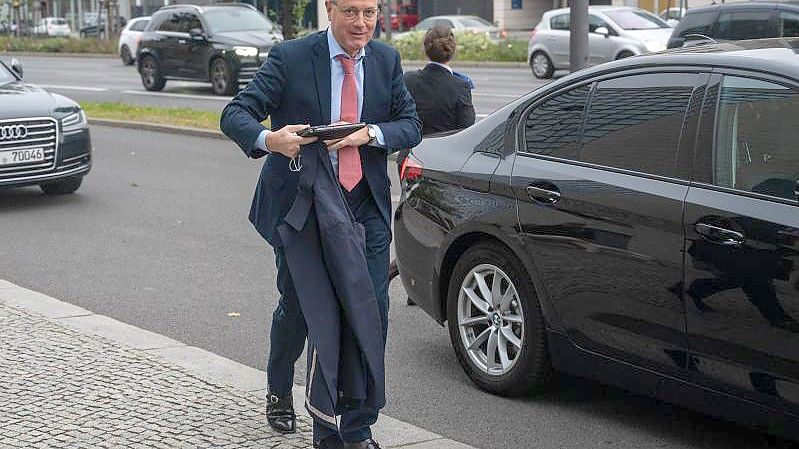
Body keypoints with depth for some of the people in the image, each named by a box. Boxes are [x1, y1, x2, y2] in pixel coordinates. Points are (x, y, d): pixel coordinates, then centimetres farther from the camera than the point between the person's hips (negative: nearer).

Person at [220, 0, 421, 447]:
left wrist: (369, 134, -19)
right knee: (299, 308, 12)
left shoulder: (387, 60, 3)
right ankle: (280, 391, 43)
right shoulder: (290, 58, -9)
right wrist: (268, 139, -35)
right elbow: (235, 114, -13)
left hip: (366, 208, 3)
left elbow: (412, 125, 2)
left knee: (371, 314, -5)